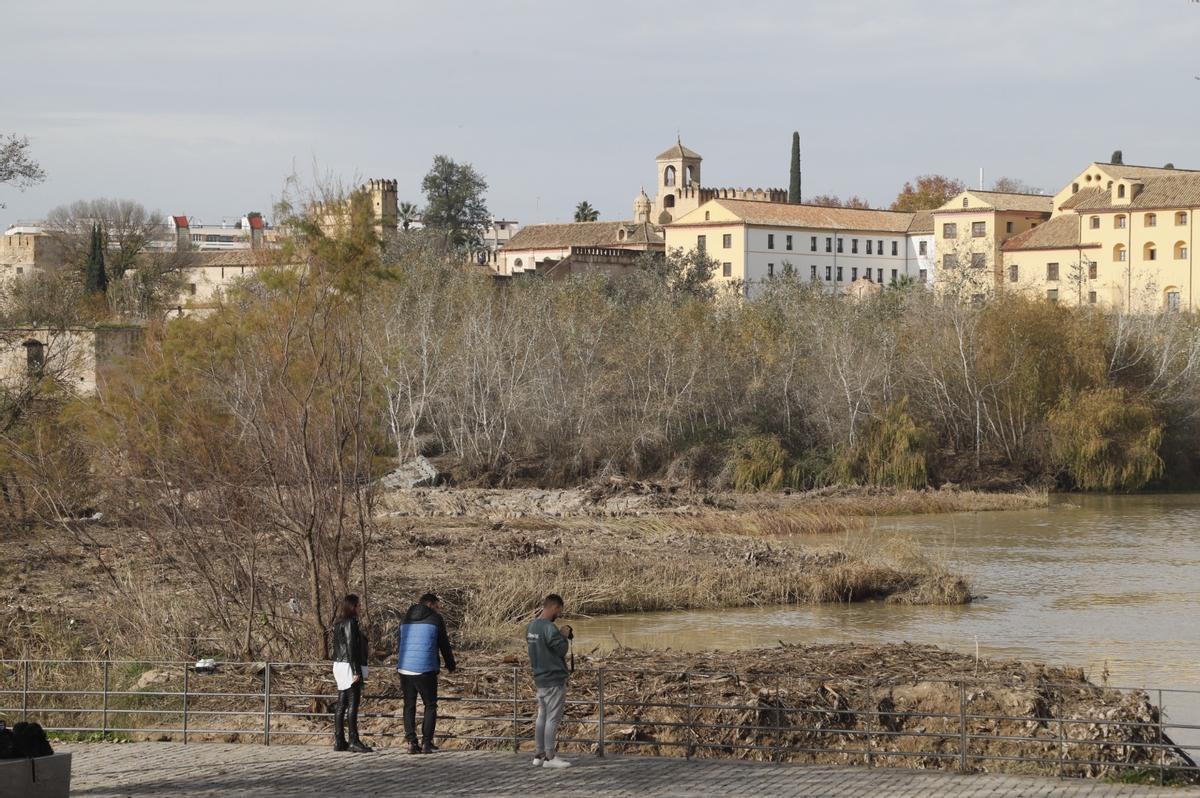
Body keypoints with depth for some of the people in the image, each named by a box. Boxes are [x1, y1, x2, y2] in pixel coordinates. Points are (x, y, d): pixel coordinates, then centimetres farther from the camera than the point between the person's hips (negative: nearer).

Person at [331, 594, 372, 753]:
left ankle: (339, 741, 8)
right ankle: (354, 740, -12)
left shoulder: (339, 624, 15)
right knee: (353, 704, -10)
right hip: (350, 667, -9)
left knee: (342, 704, 8)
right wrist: (356, 671, -20)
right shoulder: (351, 623, -13)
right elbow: (351, 647, -18)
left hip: (339, 665, 9)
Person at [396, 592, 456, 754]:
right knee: (430, 706, 6)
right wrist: (451, 666, 21)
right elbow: (444, 645, 7)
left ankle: (411, 742, 1)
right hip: (425, 669, -4)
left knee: (409, 705, 9)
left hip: (404, 668, 4)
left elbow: (398, 644, 17)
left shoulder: (406, 618, 15)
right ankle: (426, 743, -1)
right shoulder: (436, 619, 2)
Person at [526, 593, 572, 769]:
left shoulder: (531, 626, 7)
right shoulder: (549, 629, -20)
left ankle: (539, 755, 15)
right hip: (554, 680, -9)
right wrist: (564, 636, 0)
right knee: (553, 719, -4)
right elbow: (562, 649, -17)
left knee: (542, 717, 13)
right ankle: (550, 757, -3)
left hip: (540, 679, 9)